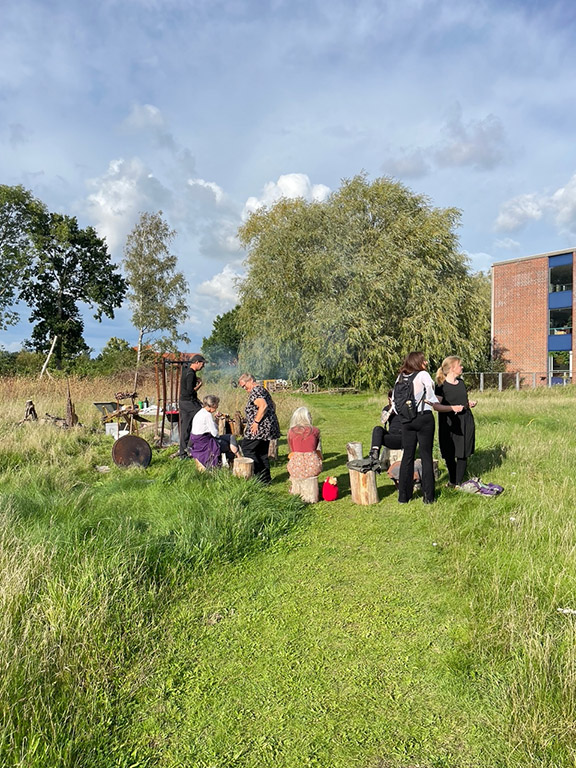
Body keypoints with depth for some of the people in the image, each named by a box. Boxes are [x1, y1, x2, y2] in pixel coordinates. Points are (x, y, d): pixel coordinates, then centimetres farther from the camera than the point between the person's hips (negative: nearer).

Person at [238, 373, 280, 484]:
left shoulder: (255, 391, -13)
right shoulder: (262, 389, 19)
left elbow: (263, 406, -27)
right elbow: (272, 405, 24)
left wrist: (256, 421, -22)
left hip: (259, 428, -10)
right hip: (268, 427, 10)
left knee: (247, 449, -3)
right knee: (262, 453, 13)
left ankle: (258, 475, -6)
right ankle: (266, 478, 15)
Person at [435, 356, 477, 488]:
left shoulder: (461, 382, 12)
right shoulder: (441, 386, -10)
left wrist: (470, 403, 6)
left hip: (465, 421, 5)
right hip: (449, 423, -5)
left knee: (463, 453, 3)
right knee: (450, 454, 3)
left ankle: (459, 482, 13)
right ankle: (452, 481, 21)